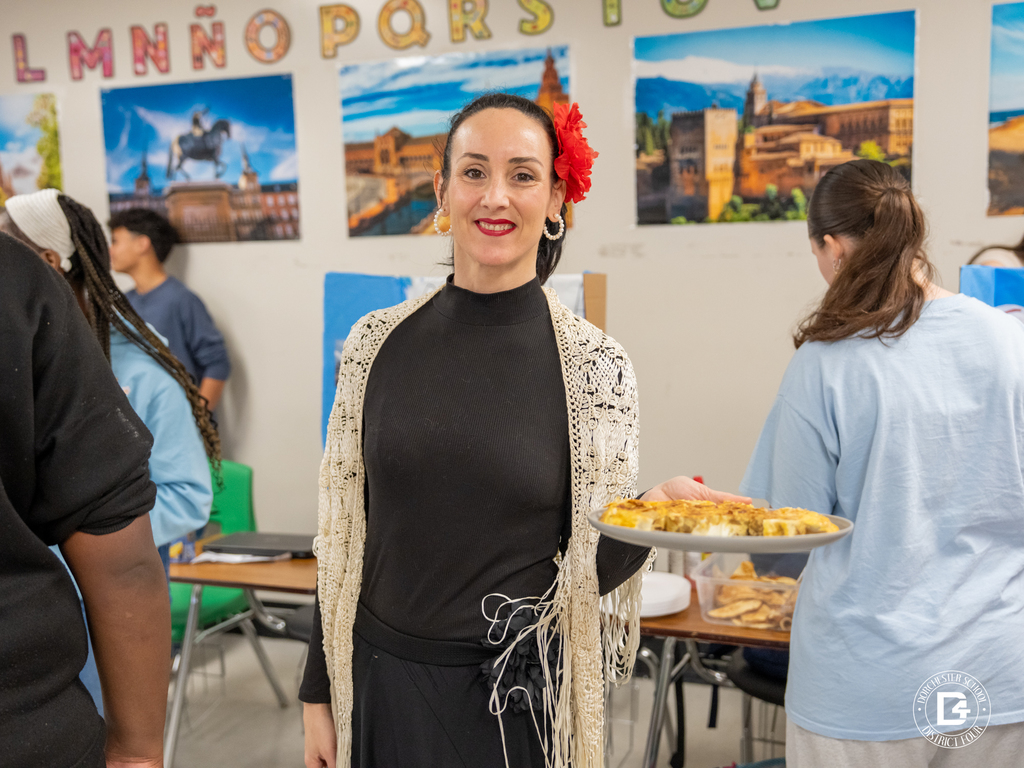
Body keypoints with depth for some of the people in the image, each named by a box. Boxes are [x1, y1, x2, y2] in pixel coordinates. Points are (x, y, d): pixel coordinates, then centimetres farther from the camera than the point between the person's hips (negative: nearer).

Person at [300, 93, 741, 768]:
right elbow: (342, 536, 2)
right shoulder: (378, 344, -4)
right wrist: (318, 693, 3)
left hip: (524, 698, -2)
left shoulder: (595, 364, -10)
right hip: (382, 685, 2)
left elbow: (593, 567, -7)